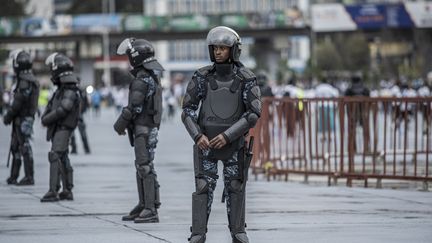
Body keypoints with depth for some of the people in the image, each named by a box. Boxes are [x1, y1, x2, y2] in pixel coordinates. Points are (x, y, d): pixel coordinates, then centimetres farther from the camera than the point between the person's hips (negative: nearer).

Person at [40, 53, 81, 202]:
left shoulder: (70, 91, -16)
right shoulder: (61, 89, 15)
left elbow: (62, 110, -24)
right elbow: (51, 105, 15)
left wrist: (46, 119, -14)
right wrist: (45, 116, -4)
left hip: (63, 128, -10)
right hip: (57, 129, 10)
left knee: (55, 156, -17)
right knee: (63, 159, 14)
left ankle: (53, 191, -22)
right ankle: (67, 191, 20)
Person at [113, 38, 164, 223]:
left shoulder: (142, 79, -16)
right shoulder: (153, 76, 16)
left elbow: (134, 107, -20)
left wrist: (120, 124, -6)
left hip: (143, 129, -10)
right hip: (151, 127, 10)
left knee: (145, 167, -11)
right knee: (142, 167, 14)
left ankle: (151, 210, -14)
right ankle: (143, 206, 18)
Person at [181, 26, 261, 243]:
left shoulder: (246, 79, -12)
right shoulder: (202, 77, -9)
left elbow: (253, 114, -16)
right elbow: (188, 110, -6)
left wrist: (227, 136, -24)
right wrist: (198, 136, -22)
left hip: (233, 143, 0)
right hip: (206, 142, 0)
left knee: (235, 188, 7)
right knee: (203, 188, -8)